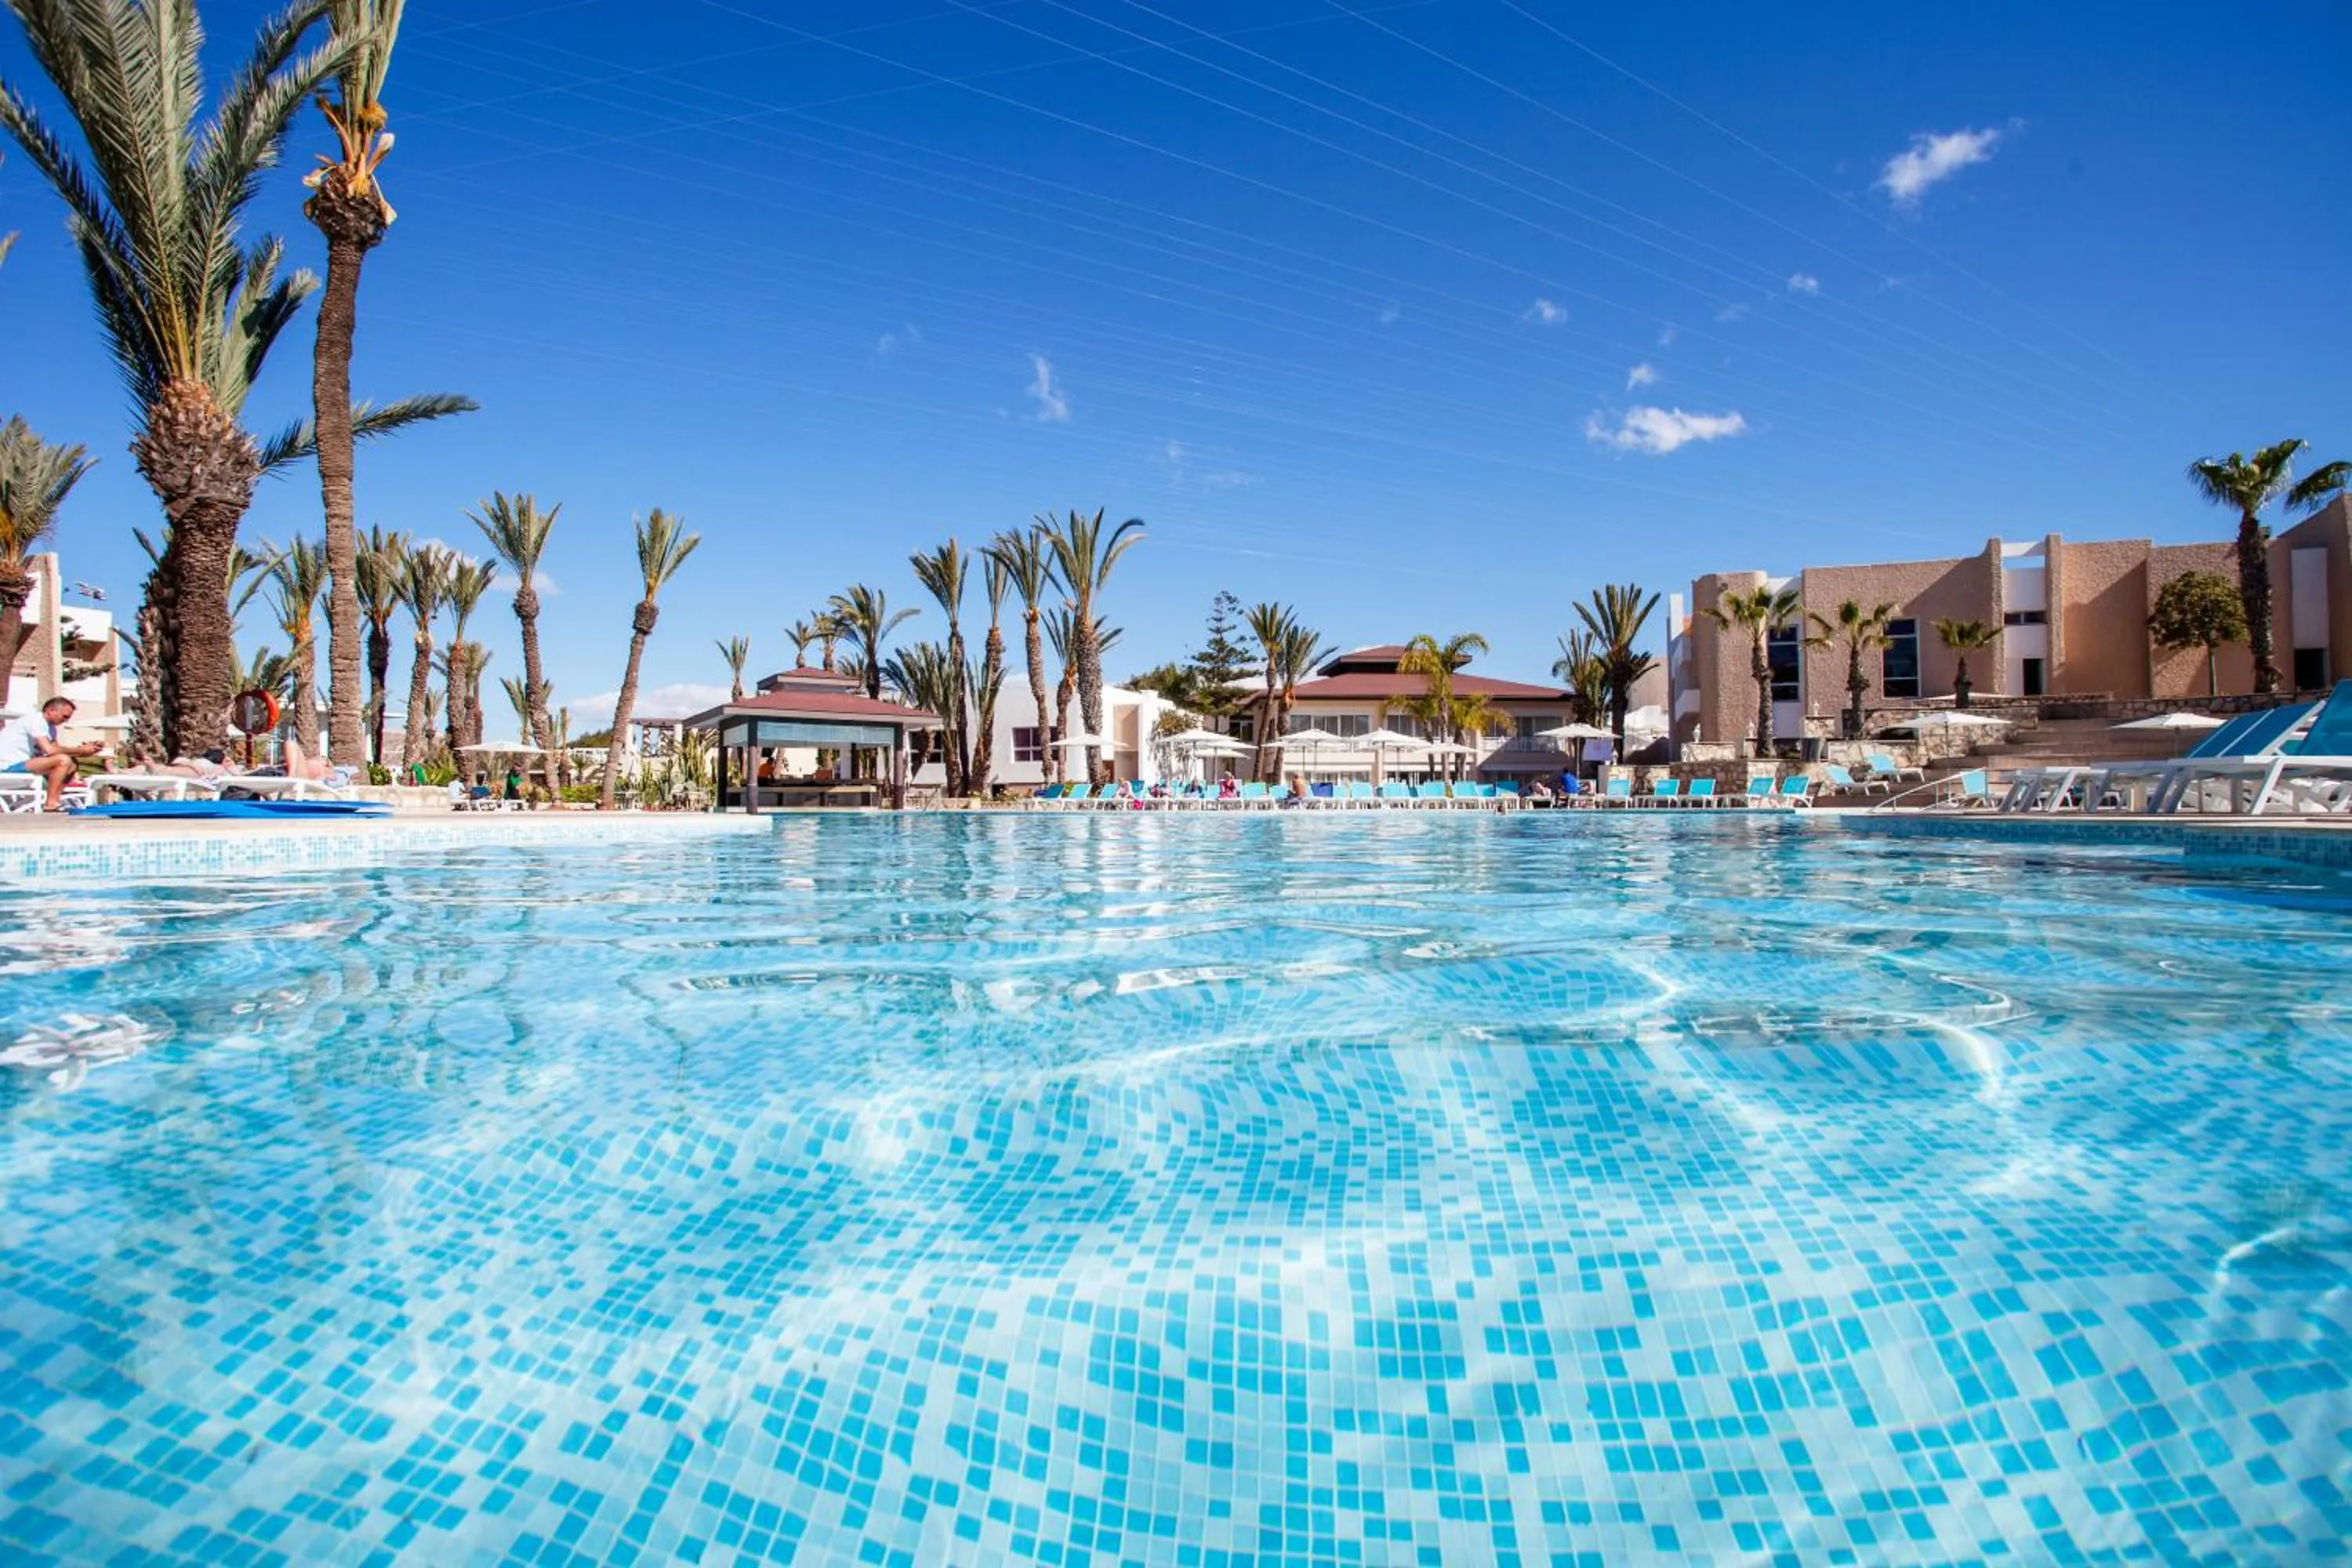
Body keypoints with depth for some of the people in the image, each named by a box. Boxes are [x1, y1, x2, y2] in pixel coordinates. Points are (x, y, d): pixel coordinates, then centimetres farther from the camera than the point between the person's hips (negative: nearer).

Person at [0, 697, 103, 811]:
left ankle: (54, 800, -5)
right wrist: (80, 751, -17)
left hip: (22, 763, 10)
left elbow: (58, 750, 5)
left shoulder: (50, 727, 14)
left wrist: (84, 750, -8)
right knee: (63, 760, -25)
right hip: (11, 765, -10)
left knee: (72, 765, 4)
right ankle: (50, 804, -22)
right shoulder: (36, 720, -16)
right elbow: (50, 750, -26)